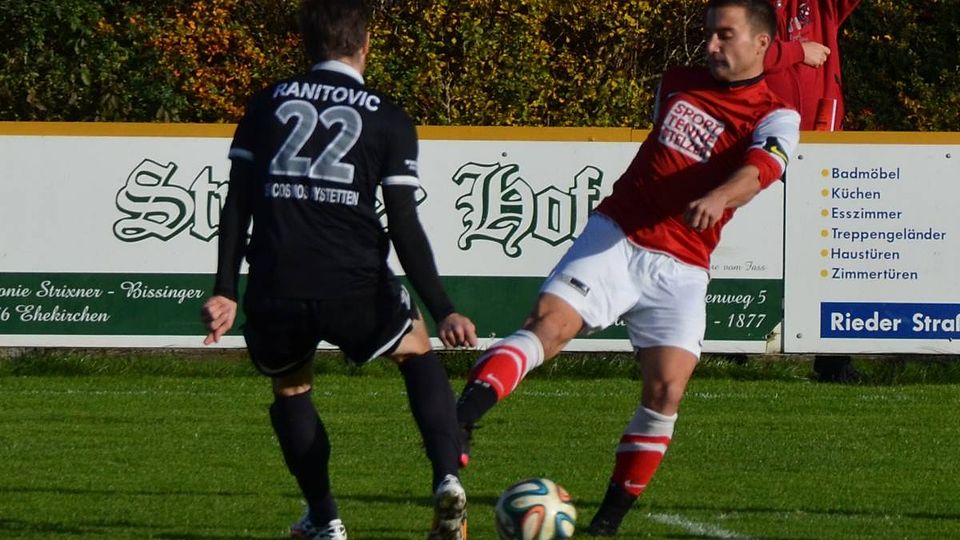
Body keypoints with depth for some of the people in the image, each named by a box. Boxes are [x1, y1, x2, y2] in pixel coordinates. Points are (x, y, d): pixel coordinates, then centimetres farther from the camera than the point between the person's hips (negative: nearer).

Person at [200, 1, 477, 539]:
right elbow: (405, 228, 1)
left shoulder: (270, 103, 14)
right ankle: (448, 480, 6)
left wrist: (226, 291, 10)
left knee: (290, 387, 29)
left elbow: (238, 201, 9)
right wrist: (444, 312, 3)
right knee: (417, 351, 26)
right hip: (354, 287, -1)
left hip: (274, 291, 1)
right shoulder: (389, 120, 7)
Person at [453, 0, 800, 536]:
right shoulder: (677, 84, 13)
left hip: (680, 270, -2)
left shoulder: (776, 118, -3)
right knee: (547, 324, -21)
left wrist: (718, 198, -44)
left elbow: (759, 169, -24)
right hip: (614, 237, 2)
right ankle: (460, 421, -37)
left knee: (666, 392, -10)